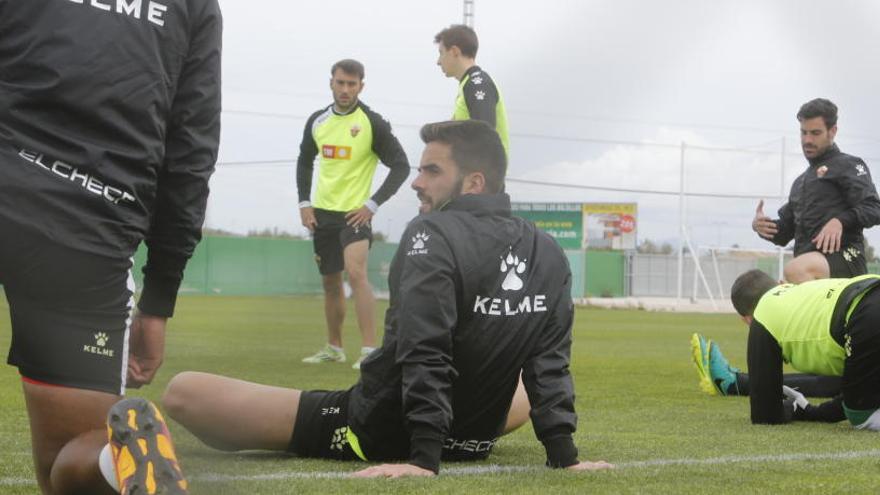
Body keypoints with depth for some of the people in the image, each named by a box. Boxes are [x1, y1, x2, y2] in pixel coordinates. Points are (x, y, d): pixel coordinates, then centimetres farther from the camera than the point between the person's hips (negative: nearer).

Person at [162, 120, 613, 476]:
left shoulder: (433, 234, -19)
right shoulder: (550, 256, -2)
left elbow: (425, 355, -26)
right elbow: (551, 364, -3)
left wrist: (423, 458, -28)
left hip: (377, 432, -6)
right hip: (473, 439, 6)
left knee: (183, 391, -5)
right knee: (531, 395, 42)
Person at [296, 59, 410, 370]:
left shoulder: (372, 123, -10)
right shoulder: (317, 121, 5)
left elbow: (401, 166, -9)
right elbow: (305, 160, 20)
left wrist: (373, 204, -15)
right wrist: (304, 202, 8)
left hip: (355, 213, -6)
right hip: (322, 213, 6)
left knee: (355, 272, -24)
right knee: (330, 282, 15)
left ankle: (370, 350, -25)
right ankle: (334, 348, 30)